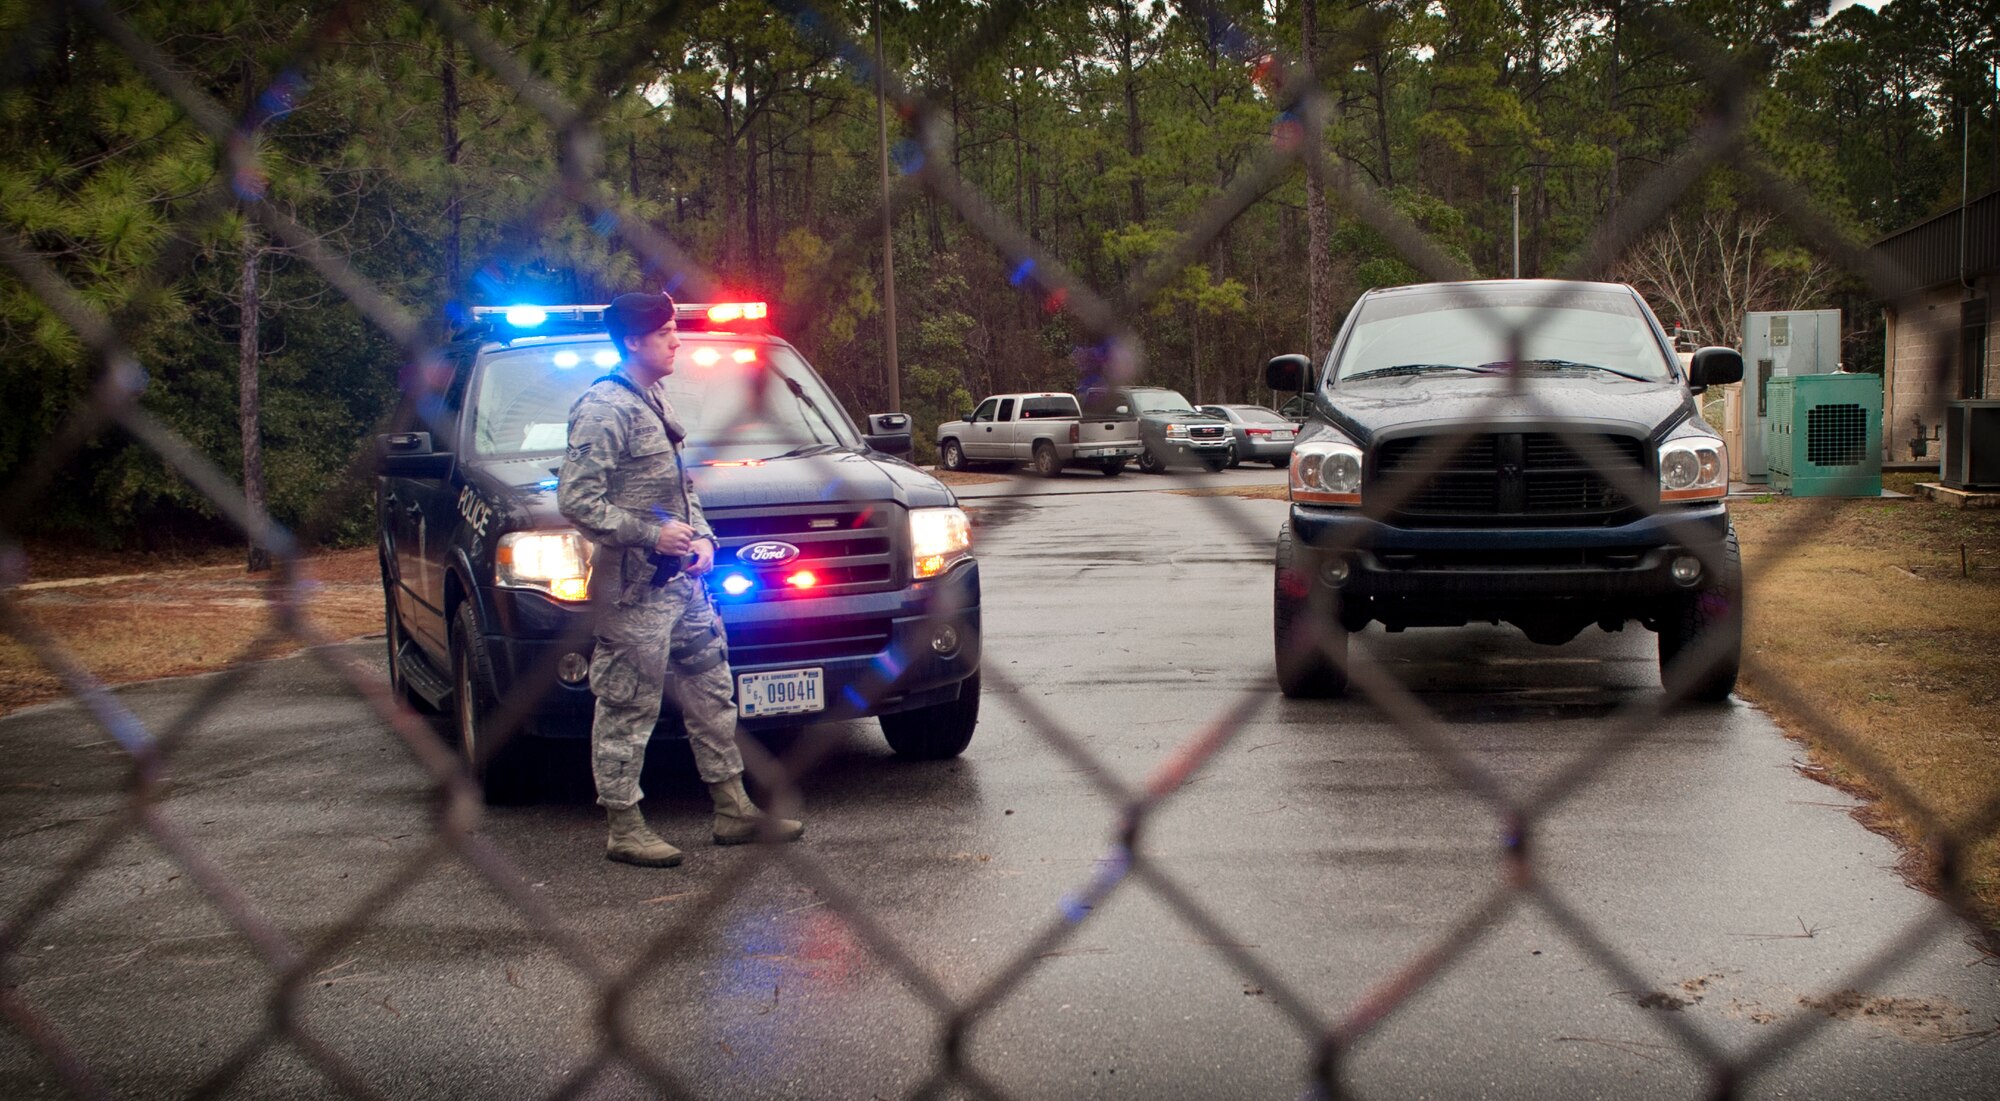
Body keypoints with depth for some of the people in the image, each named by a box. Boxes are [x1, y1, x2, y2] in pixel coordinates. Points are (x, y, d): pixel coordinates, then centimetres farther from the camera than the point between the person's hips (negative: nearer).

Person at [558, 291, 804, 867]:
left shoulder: (656, 403, 16)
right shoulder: (603, 409, -13)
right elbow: (577, 500, -21)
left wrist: (701, 537, 7)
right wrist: (652, 535, -20)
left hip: (681, 581, 10)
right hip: (633, 588, -9)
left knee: (712, 692, 13)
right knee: (628, 708, -2)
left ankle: (734, 810, 22)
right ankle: (624, 829, 6)